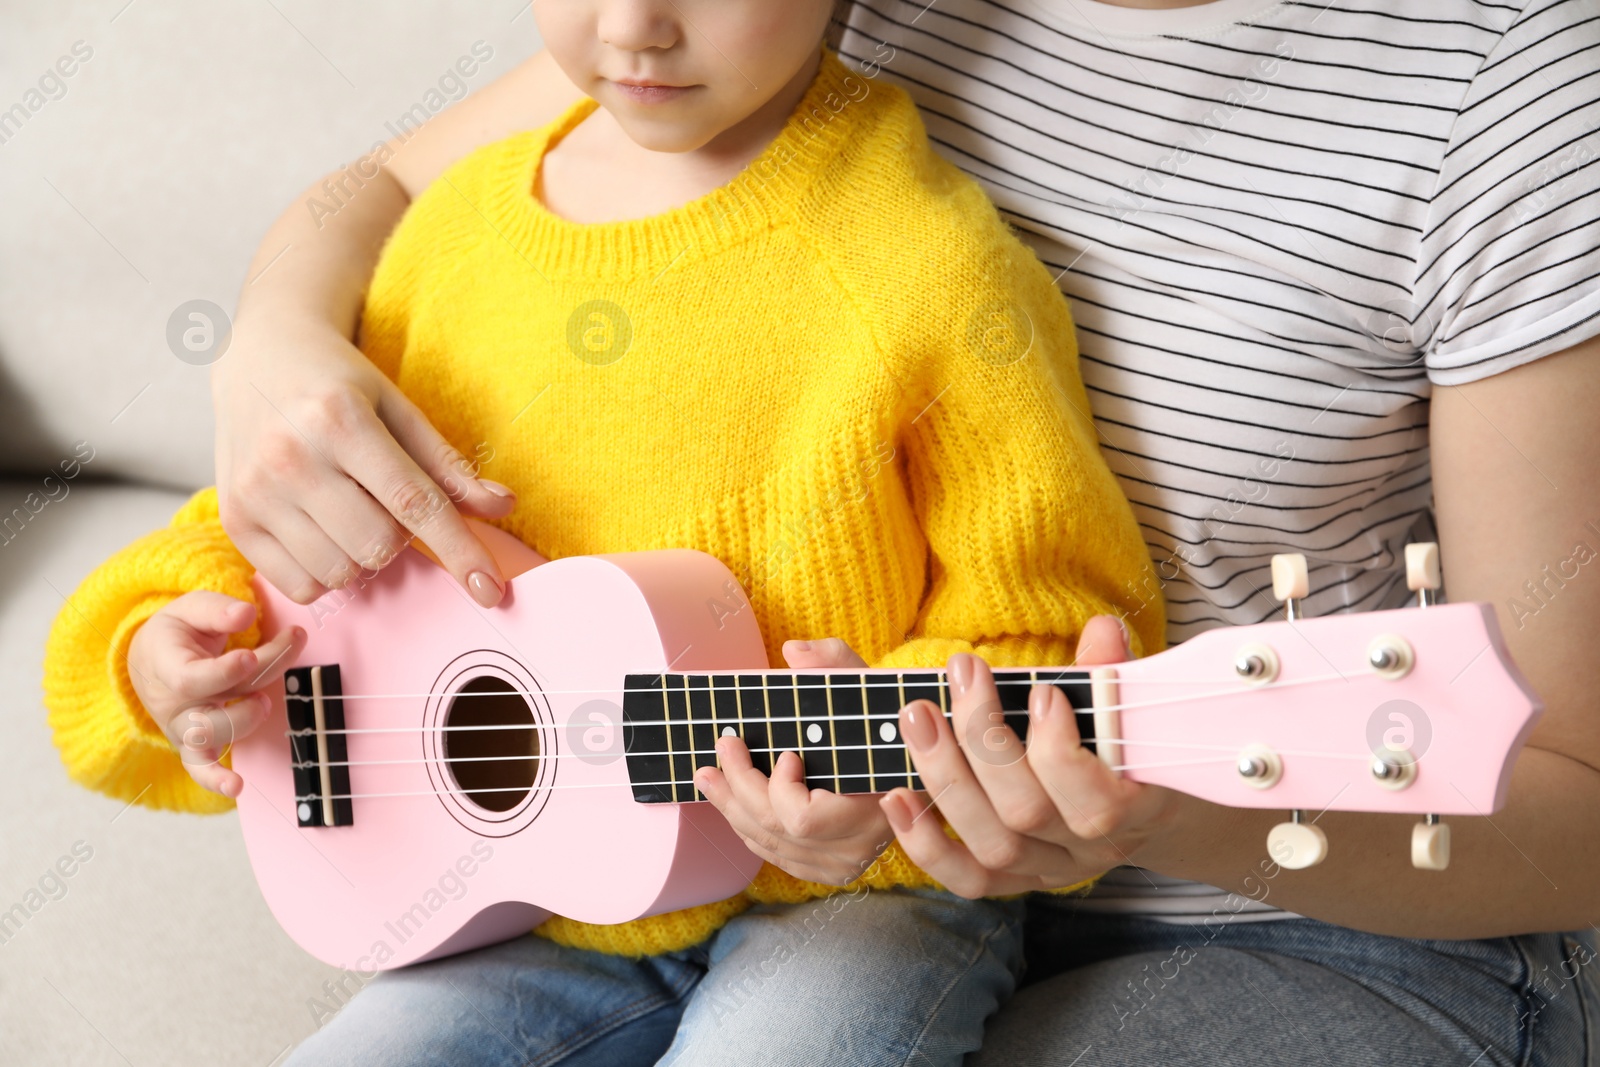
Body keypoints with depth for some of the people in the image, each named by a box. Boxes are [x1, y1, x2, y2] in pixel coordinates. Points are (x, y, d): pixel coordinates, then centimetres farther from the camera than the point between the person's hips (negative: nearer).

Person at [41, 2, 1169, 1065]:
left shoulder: (924, 272, -16)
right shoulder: (465, 223, 1)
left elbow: (1049, 633, -13)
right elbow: (307, 521, 13)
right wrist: (173, 654, -5)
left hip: (858, 887, -4)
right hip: (546, 907, 5)